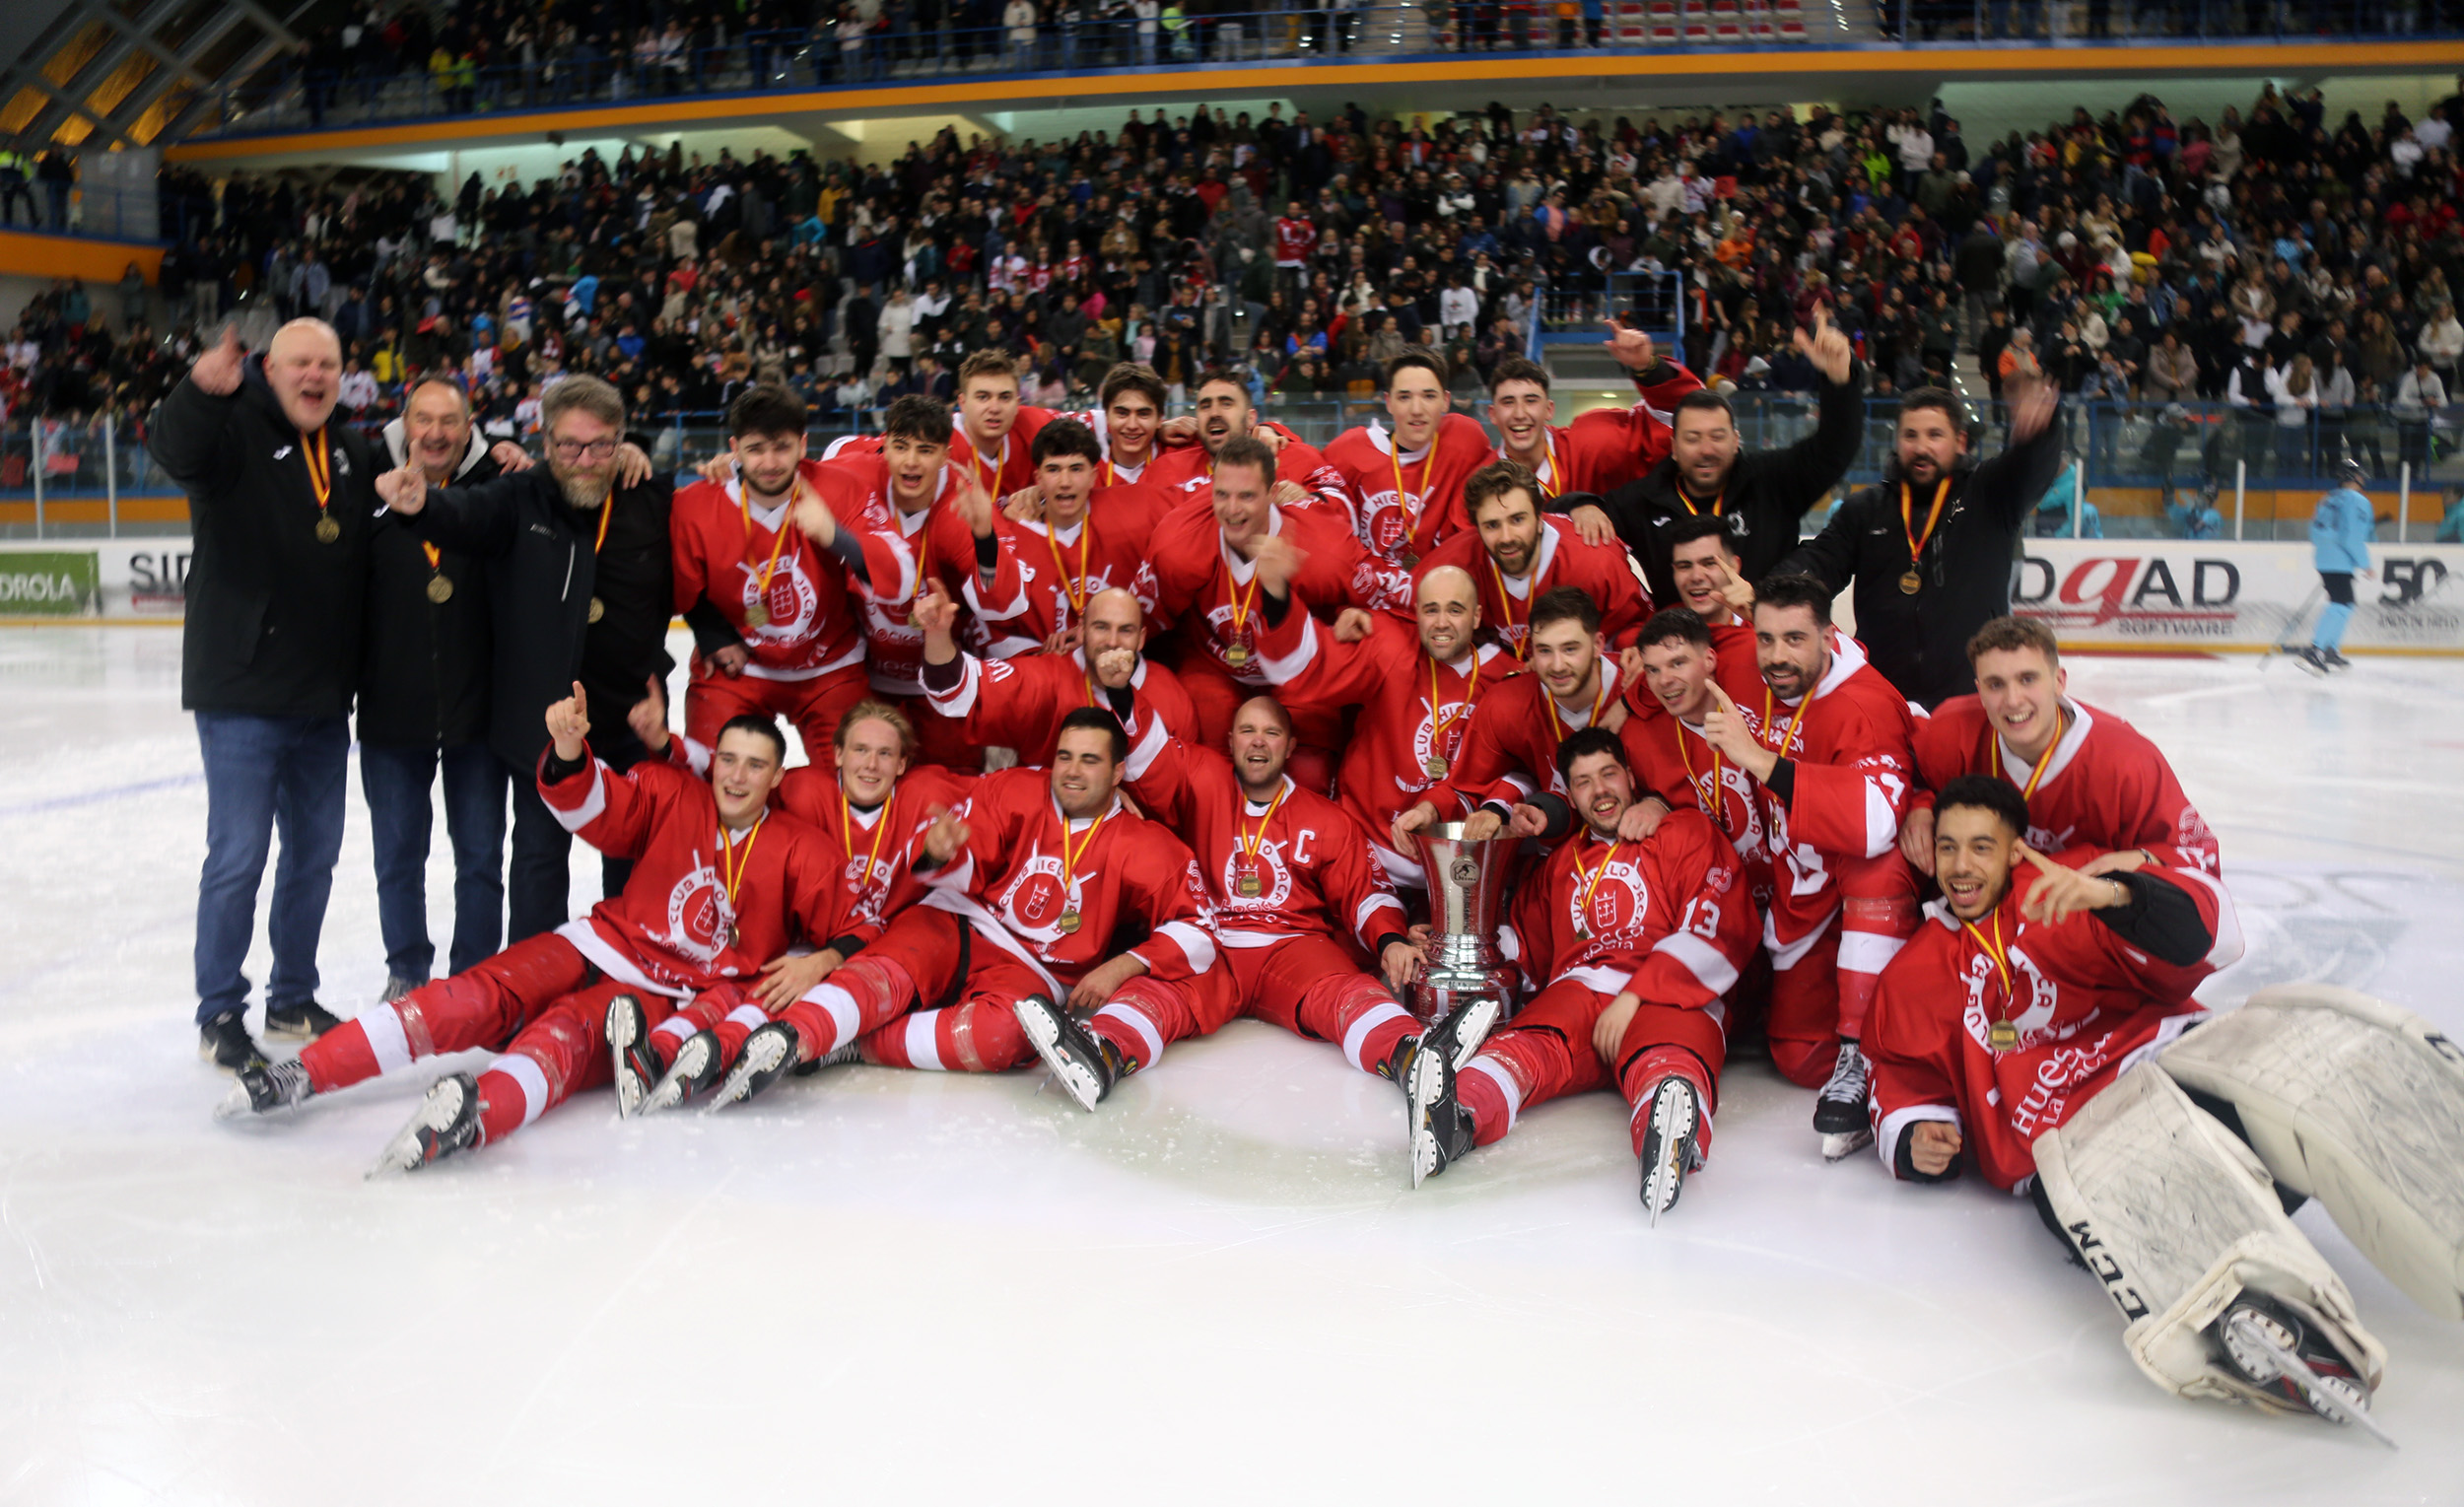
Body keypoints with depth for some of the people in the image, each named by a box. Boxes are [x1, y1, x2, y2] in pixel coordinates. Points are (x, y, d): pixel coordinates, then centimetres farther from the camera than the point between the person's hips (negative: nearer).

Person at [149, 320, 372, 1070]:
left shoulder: (353, 452, 12)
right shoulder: (235, 431, -7)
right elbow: (174, 447, -29)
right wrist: (203, 389, -49)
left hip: (324, 699, 6)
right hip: (243, 693, -6)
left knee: (315, 854, 14)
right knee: (238, 857, -2)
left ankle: (293, 999, 27)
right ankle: (219, 1014, 10)